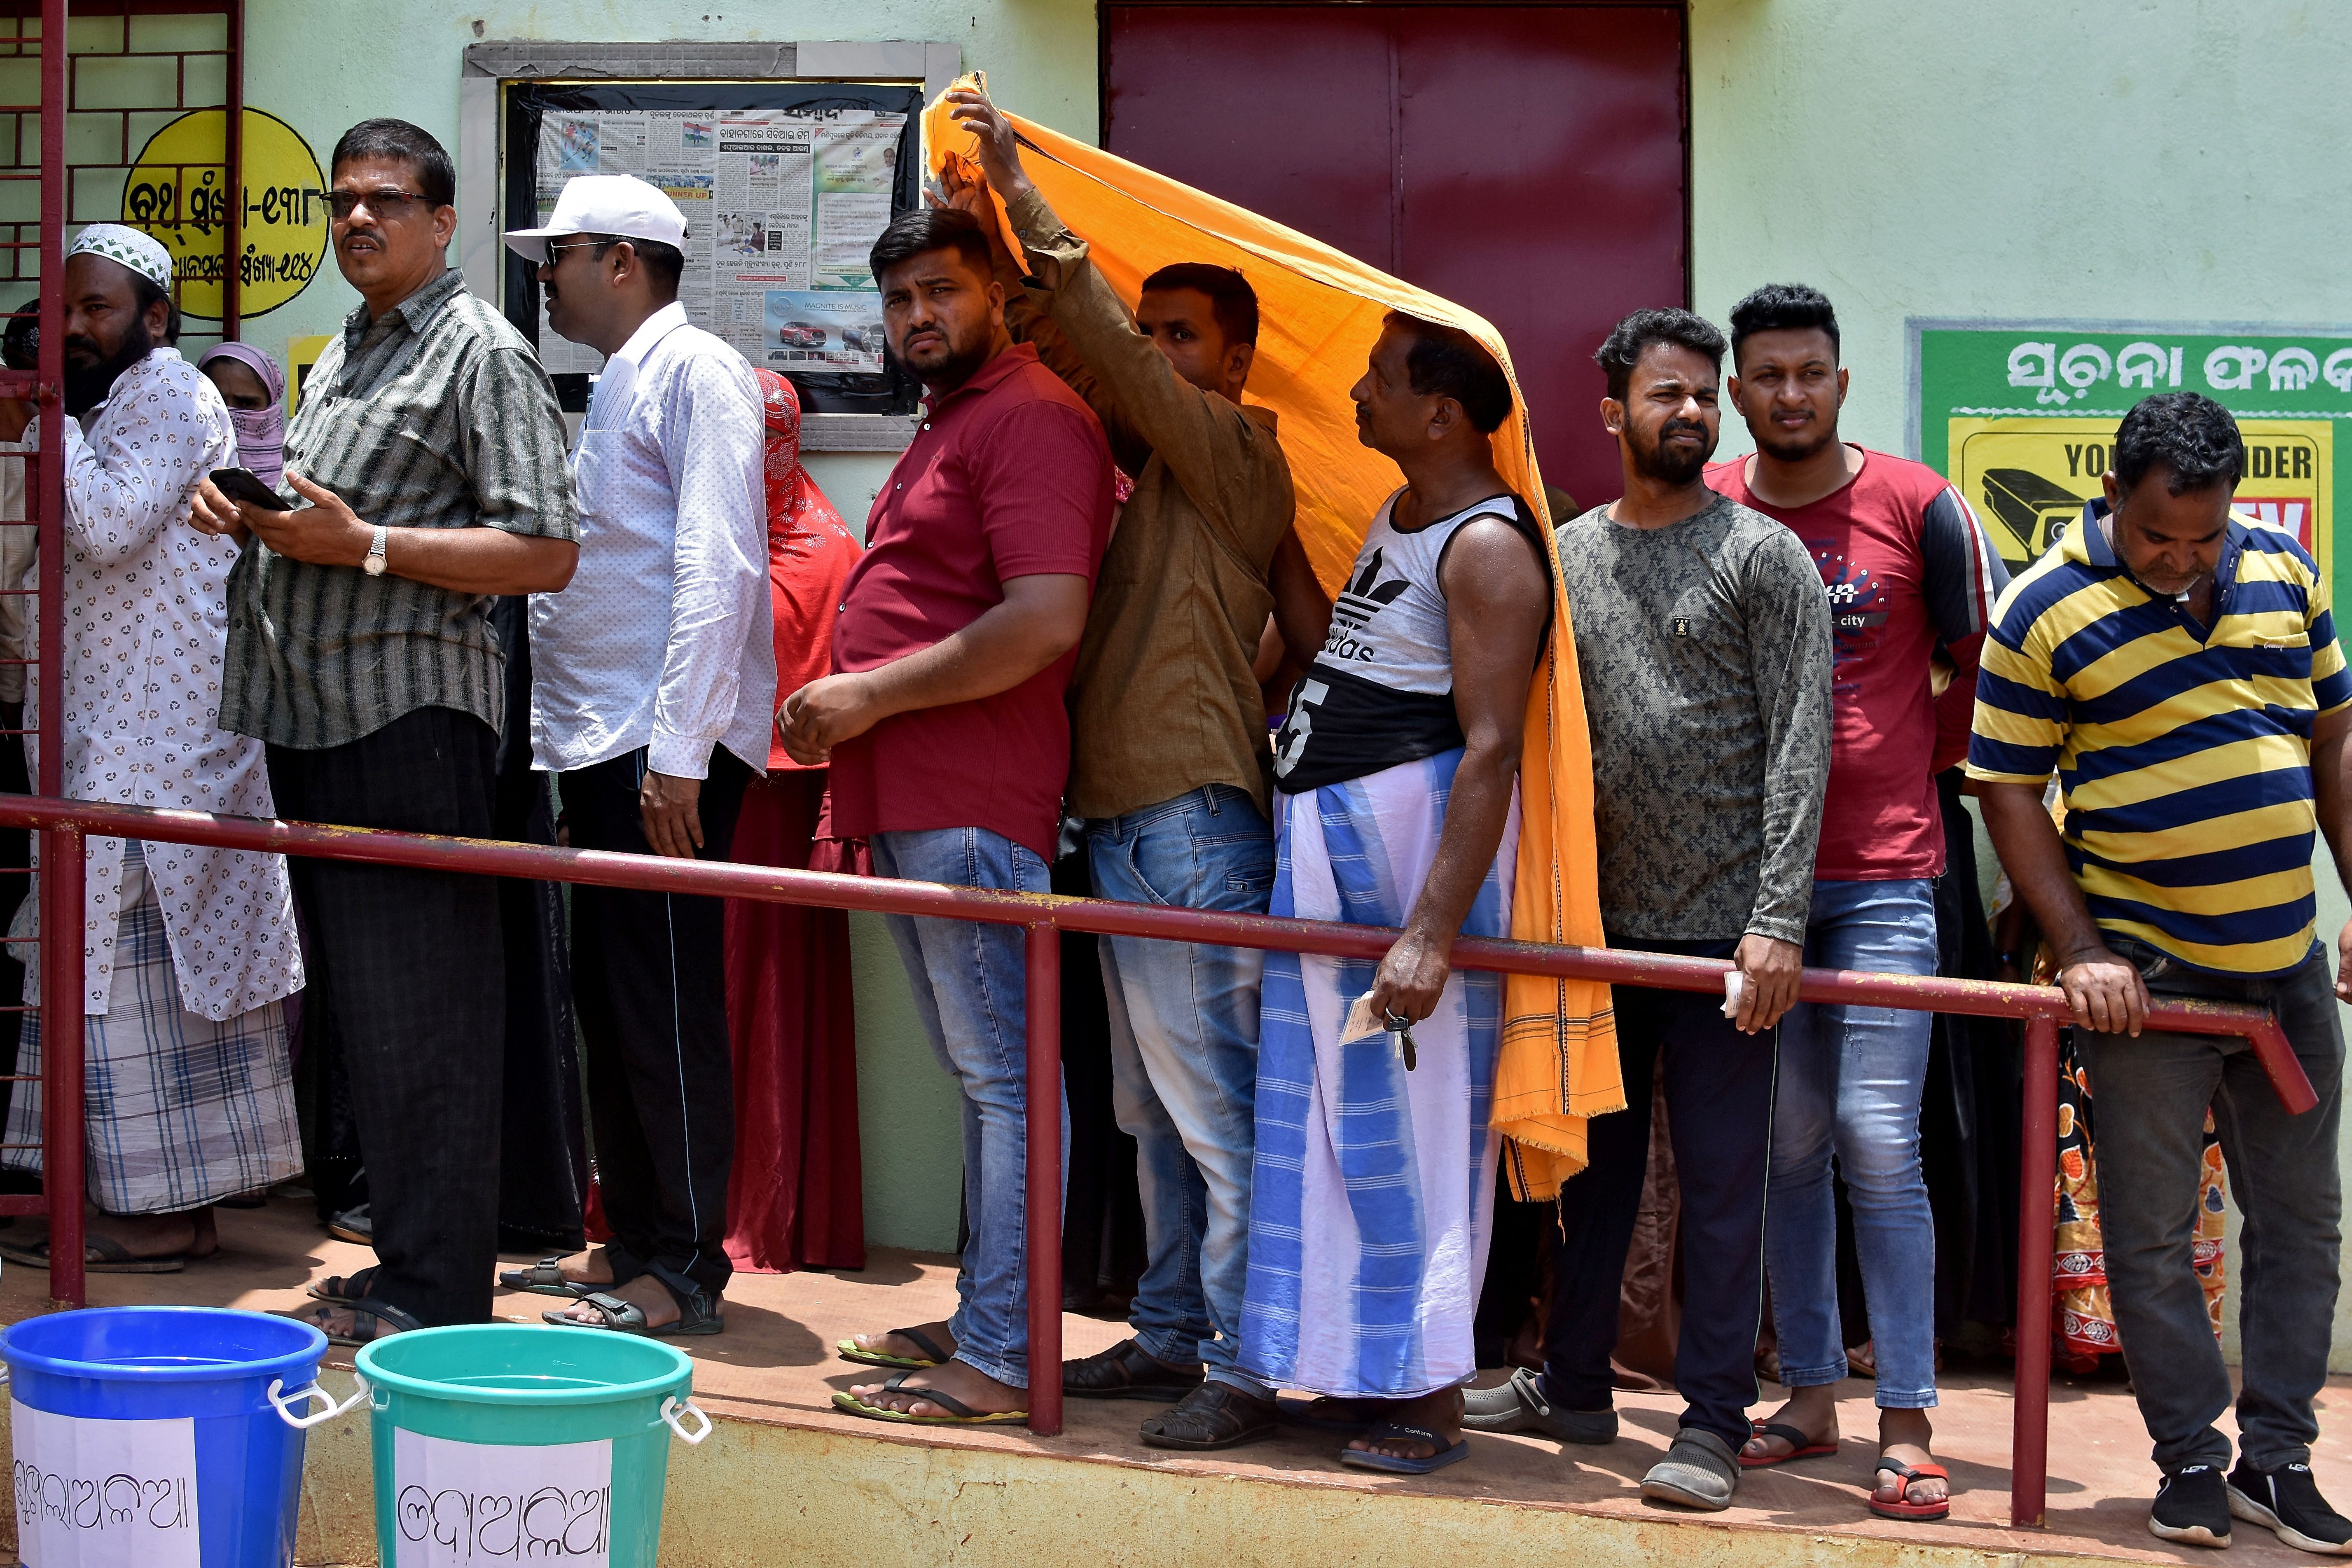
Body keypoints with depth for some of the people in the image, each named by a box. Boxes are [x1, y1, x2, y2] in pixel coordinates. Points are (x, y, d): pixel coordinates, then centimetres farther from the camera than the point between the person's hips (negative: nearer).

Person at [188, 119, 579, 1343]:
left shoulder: (481, 353, -6)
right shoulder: (337, 359, 21)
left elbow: (546, 553, -14)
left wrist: (361, 544, -19)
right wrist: (248, 517, 8)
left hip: (409, 722, -9)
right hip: (311, 724, 9)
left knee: (420, 1023, -6)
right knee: (355, 1010, 12)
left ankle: (438, 1295, -1)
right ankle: (400, 1258, 20)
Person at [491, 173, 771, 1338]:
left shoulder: (693, 372, -8)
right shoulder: (615, 387, 22)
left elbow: (718, 568, -18)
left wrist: (677, 752, -22)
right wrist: (559, 738, 15)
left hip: (665, 747, -10)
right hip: (598, 743, 10)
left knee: (668, 1004, -6)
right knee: (607, 1003, 12)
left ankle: (687, 1272, 0)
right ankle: (631, 1243, 21)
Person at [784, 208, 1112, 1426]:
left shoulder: (1031, 417, -10)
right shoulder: (944, 427, 24)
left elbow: (1045, 621, -22)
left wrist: (871, 695, -16)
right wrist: (846, 732, 19)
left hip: (971, 811, -11)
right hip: (910, 804, 11)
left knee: (1002, 1076, -8)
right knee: (976, 1074, 15)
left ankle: (997, 1365, -7)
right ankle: (979, 1317, 22)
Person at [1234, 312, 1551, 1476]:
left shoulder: (1485, 547, -15)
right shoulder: (1395, 519, 16)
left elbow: (1492, 746, -22)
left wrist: (1432, 930, -27)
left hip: (1418, 834, -10)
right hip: (1323, 835, 10)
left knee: (1408, 1123, -5)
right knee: (1329, 1111, 13)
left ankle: (1428, 1400, 3)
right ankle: (1363, 1368, 22)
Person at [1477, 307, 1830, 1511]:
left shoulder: (1762, 557, -2)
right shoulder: (1560, 560, 11)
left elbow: (1797, 747, -8)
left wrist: (1778, 919, -16)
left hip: (1720, 925, -4)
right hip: (1596, 919, 5)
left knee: (1721, 1180, -1)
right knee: (1594, 1163, 14)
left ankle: (1713, 1421, 5)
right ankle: (1573, 1386, 26)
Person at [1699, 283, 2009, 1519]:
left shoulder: (1916, 507, -1)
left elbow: (1979, 667, 9)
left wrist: (1917, 775, 11)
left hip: (1882, 874, -3)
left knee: (1879, 1141, -9)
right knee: (1787, 1140, 8)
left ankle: (1906, 1425, -4)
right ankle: (1810, 1394, 18)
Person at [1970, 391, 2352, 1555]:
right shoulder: (2045, 611, -8)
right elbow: (2009, 794, -7)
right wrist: (2080, 951, -14)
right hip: (2147, 971, -4)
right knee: (2153, 1235, 2)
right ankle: (2191, 1459, 14)